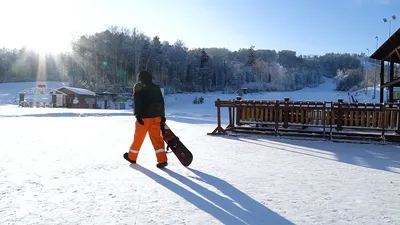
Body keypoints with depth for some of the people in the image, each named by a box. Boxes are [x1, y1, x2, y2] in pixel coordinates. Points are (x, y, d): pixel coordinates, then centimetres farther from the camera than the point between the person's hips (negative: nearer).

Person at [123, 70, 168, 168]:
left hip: (144, 116, -4)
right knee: (156, 137, 3)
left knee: (138, 137, 9)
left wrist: (138, 115, -14)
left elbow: (137, 102, -11)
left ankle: (131, 156, 27)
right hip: (156, 116, 4)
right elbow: (161, 102, 12)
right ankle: (162, 160, -6)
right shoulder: (156, 87, 14)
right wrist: (162, 116, 15)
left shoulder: (138, 87, 0)